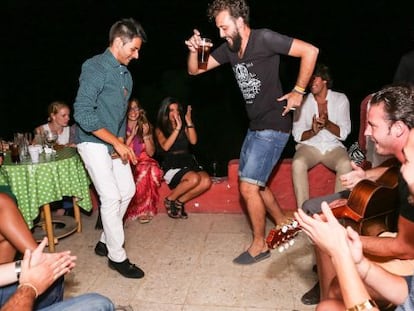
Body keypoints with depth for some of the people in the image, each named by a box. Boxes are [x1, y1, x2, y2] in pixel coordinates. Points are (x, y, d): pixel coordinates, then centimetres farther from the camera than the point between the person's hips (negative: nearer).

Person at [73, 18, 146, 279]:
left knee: (128, 191, 10)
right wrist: (117, 142, -22)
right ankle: (117, 256, 7)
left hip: (114, 143, 8)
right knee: (111, 197, -8)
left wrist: (122, 142, 4)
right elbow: (83, 114, -26)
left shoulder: (125, 72, 9)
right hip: (94, 143, -8)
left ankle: (106, 242, 27)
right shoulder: (95, 68, -17)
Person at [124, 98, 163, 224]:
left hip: (144, 161, 2)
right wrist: (132, 135, -13)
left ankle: (144, 209, -20)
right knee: (143, 172, -35)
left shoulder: (146, 126, 8)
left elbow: (151, 153, 4)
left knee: (152, 170, -33)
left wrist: (146, 136, -10)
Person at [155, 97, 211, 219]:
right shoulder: (160, 129, 7)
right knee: (194, 178, -33)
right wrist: (177, 128, -15)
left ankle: (180, 202, -5)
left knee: (206, 181, -24)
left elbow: (193, 141, 0)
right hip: (171, 166, -4)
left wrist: (189, 122, -9)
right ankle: (170, 199, -7)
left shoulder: (184, 126, 16)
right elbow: (165, 146, -12)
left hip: (188, 162, 4)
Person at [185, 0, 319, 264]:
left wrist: (298, 91, -14)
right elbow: (194, 70, 10)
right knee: (255, 183, 18)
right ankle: (285, 224, 37)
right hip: (255, 127, 9)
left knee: (248, 187, -7)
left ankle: (260, 245, 13)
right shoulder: (229, 49, 7)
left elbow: (310, 51, -16)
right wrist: (194, 50, -11)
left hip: (273, 127, -9)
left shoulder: (264, 39, -15)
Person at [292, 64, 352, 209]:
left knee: (346, 165, -32)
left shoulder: (341, 99, 3)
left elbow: (344, 133, -3)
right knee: (297, 164, -33)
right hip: (309, 146, 0)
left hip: (333, 147, 1)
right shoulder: (302, 102, 3)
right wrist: (313, 131, -21)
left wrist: (327, 124, -22)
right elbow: (297, 135, 0)